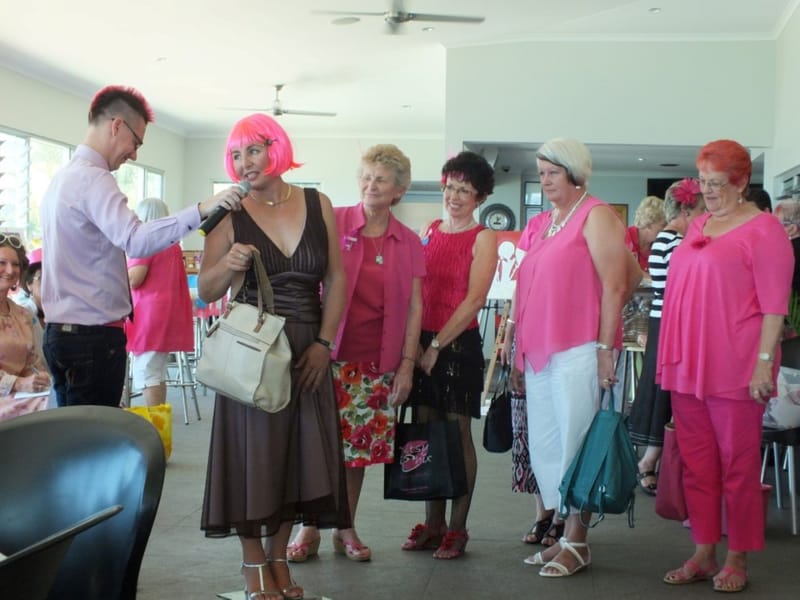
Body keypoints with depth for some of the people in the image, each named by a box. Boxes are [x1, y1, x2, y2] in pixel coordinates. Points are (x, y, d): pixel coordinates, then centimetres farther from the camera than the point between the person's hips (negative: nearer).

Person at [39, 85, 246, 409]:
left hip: (63, 331, 10)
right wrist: (200, 210, -38)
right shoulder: (92, 178, -16)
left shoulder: (64, 177, 17)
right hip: (92, 335, -10)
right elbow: (135, 240, -32)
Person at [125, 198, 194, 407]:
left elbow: (133, 279, -15)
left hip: (150, 313, -8)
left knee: (147, 375, -7)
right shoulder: (173, 245, 15)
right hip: (169, 313, 9)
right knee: (158, 374, 13)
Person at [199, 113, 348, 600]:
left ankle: (279, 558, 21)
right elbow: (206, 293, -3)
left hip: (308, 352, 2)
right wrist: (228, 265, -23)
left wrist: (324, 343, -6)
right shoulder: (232, 215, -2)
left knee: (299, 452, 6)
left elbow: (336, 278, 4)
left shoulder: (317, 205, 4)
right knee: (252, 451, 2)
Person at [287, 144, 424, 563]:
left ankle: (346, 529, 22)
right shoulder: (335, 222, -2)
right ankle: (310, 528, 13)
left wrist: (407, 365, 1)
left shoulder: (408, 243, 7)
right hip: (331, 354, -2)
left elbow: (414, 308, 7)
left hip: (377, 362, 2)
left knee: (359, 445, 9)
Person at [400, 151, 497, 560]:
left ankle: (457, 527, 9)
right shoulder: (428, 232, 11)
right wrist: (414, 341, 0)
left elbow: (474, 300, -10)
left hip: (459, 344, -5)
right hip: (422, 343, 5)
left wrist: (437, 345, -12)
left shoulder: (482, 239, -3)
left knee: (457, 434, 1)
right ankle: (432, 523, 17)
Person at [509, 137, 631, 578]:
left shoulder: (595, 216, -4)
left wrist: (606, 349, -16)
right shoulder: (539, 225, 17)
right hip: (539, 353, 8)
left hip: (578, 352, -8)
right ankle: (560, 534, 20)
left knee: (573, 443, -3)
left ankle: (577, 542, 6)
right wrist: (519, 354, 17)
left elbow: (615, 286, -11)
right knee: (543, 447, 10)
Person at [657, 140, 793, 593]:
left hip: (734, 369, -7)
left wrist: (763, 361, -16)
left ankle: (738, 560, 14)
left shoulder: (762, 229, -6)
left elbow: (775, 305, -10)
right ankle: (703, 555, 20)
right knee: (697, 465, 10)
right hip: (688, 367, 7)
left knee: (738, 466, 3)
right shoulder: (698, 227, 15)